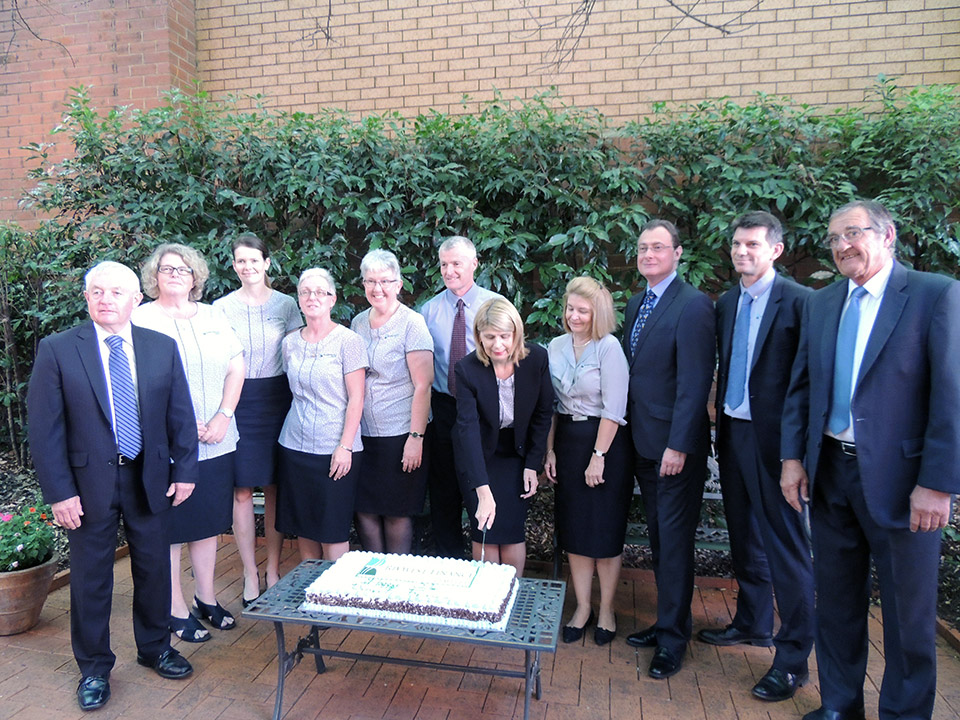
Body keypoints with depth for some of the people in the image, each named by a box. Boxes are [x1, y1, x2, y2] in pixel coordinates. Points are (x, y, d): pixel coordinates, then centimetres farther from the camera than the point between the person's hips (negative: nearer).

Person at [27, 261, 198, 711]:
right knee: (90, 577, 11)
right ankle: (93, 668, 32)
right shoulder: (57, 350, -7)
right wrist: (59, 492, -11)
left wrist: (185, 470, -1)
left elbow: (181, 416, 3)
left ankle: (155, 648, 38)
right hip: (89, 481, -2)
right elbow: (43, 427, -8)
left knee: (154, 568, 15)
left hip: (150, 478, 2)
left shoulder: (162, 348, -1)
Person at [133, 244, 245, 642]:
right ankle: (176, 609, 19)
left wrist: (222, 418, -4)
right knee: (169, 527, 5)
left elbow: (235, 369, 8)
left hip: (216, 441, 5)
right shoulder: (141, 319, -3)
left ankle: (206, 599, 28)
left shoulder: (213, 316, 11)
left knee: (209, 520, 13)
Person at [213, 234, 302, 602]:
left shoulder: (286, 304, 5)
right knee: (242, 490, 1)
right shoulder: (221, 307, 3)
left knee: (276, 487, 6)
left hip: (277, 399, 1)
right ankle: (250, 575, 15)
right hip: (237, 401, -1)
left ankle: (273, 570, 20)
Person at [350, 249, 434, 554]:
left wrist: (416, 437, -17)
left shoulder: (412, 323, -8)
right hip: (362, 434, 5)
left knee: (397, 512, 5)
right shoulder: (358, 323, 9)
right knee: (364, 509, 9)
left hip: (399, 435, -5)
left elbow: (422, 386, -12)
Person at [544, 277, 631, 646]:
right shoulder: (556, 347, 5)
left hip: (606, 443, -5)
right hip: (566, 442, 5)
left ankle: (606, 610, 25)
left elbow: (613, 408, -14)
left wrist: (598, 456, -15)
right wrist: (550, 450, 5)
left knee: (605, 531, 6)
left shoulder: (609, 347, -12)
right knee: (573, 529, 12)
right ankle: (582, 607, 27)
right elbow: (551, 404, 9)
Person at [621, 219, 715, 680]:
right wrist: (629, 432, 8)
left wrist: (678, 445, -19)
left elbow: (695, 383, -18)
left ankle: (673, 638, 19)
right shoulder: (636, 305, 12)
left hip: (675, 445, -8)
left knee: (674, 541, 4)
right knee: (658, 537, 16)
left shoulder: (693, 305, -14)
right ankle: (668, 621, 31)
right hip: (643, 443, 8)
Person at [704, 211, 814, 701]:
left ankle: (793, 658, 15)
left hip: (772, 438, -7)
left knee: (785, 544, 1)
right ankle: (752, 623, 38)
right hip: (732, 432, 7)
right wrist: (720, 424, 10)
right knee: (745, 536, 19)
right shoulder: (726, 303, 11)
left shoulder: (798, 301, -10)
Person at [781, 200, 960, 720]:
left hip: (898, 477, -5)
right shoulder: (820, 304, 9)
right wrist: (792, 457, 3)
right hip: (829, 471, 5)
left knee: (908, 611, 11)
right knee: (836, 599, 17)